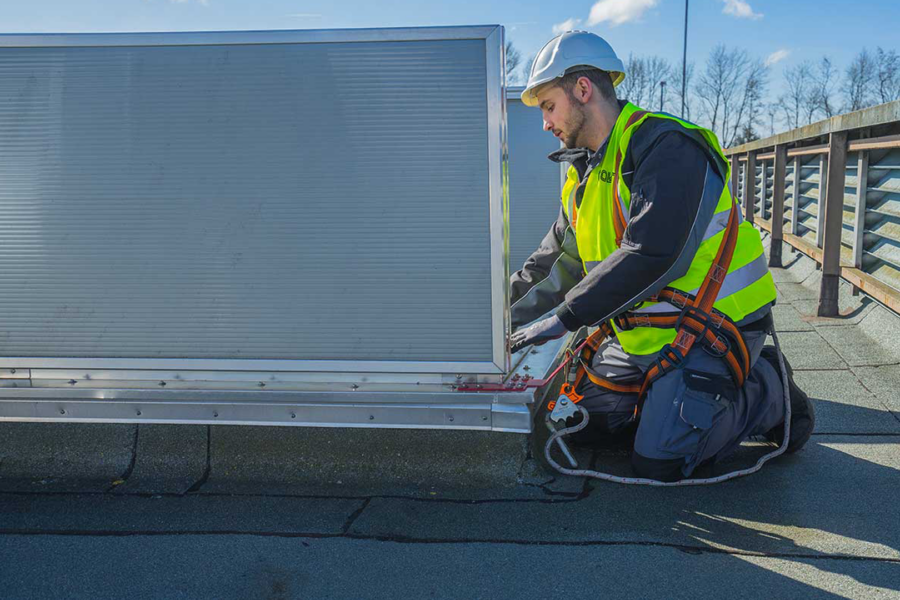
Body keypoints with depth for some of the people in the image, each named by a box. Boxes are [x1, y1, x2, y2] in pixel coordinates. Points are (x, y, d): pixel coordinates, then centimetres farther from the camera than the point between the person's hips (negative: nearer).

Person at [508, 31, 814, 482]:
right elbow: (555, 263, 14)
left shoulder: (665, 146, -19)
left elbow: (651, 256, -30)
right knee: (581, 424, 7)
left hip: (710, 327, -8)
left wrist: (564, 318, -28)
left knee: (658, 463, -14)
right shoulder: (584, 173, 10)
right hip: (643, 334, 9)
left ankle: (767, 393, 8)